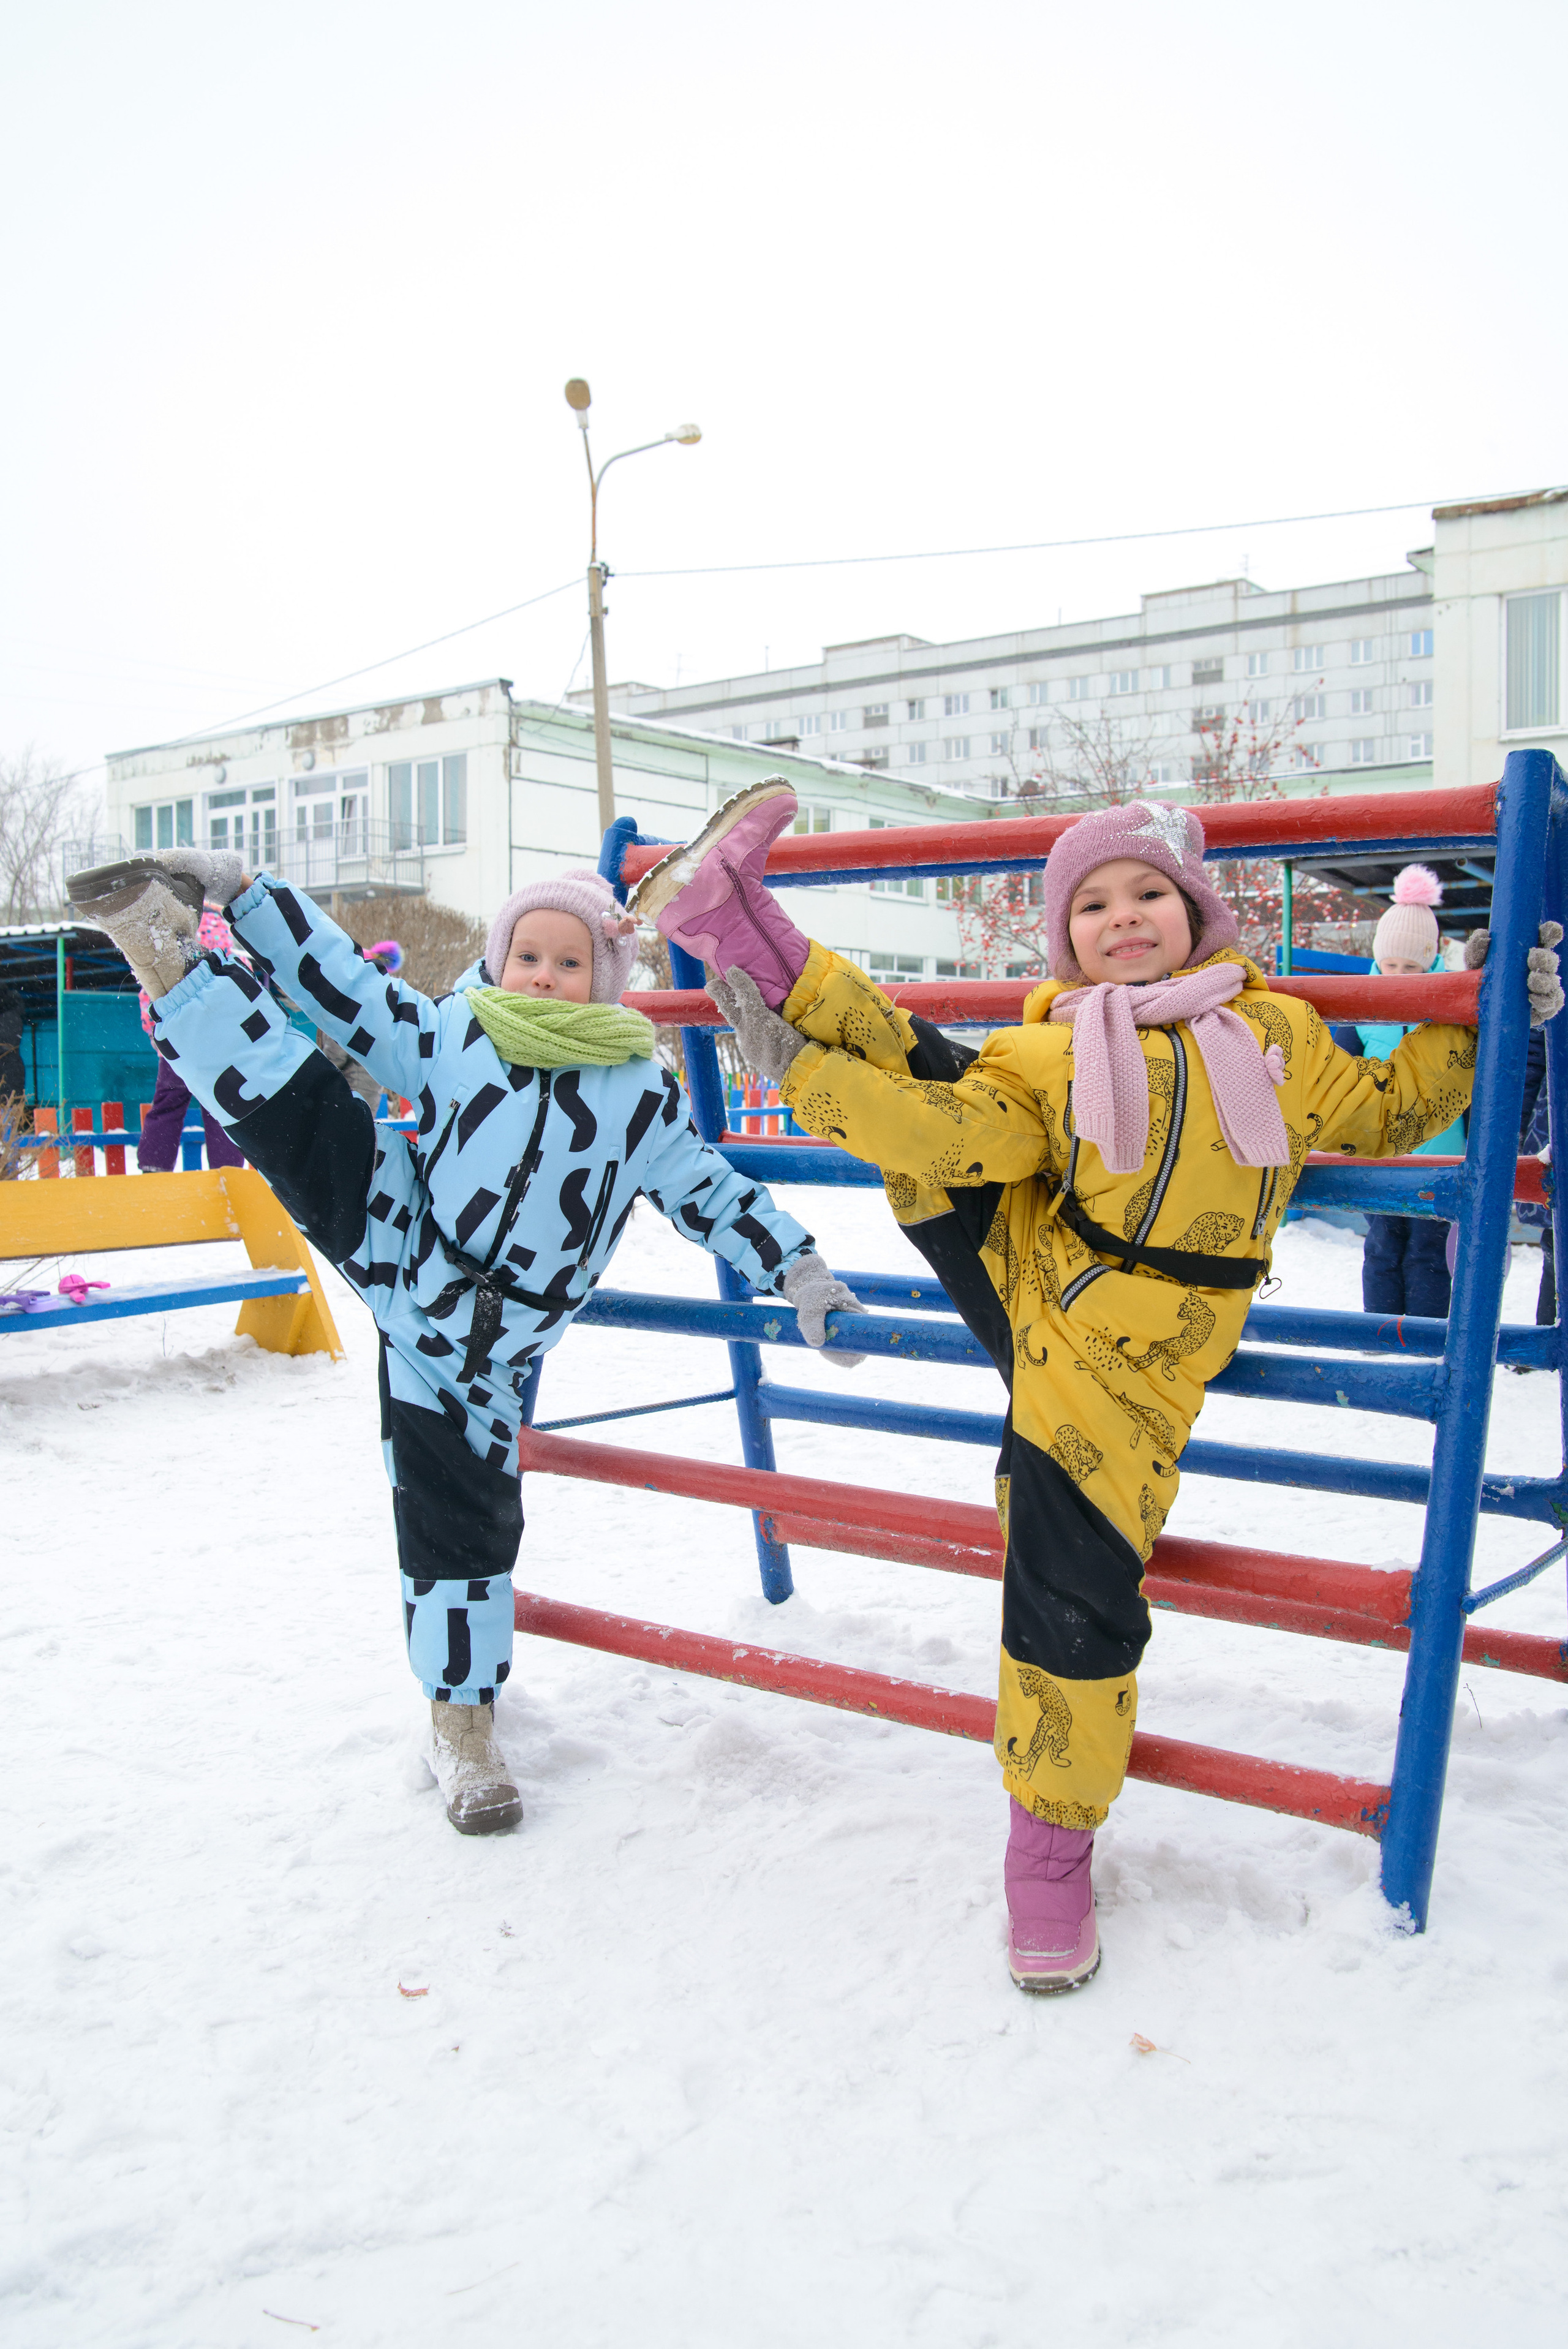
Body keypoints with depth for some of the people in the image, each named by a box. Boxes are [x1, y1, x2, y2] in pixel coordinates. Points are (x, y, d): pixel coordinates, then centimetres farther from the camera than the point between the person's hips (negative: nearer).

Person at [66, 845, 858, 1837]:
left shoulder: (642, 1094, -2)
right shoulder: (451, 1037, -2)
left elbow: (713, 1192, 1)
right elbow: (345, 985, 1)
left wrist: (800, 1272, -5)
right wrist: (247, 890, -3)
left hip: (476, 1347, 0)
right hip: (394, 1247, 0)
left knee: (467, 1527, 6)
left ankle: (463, 1724, 22)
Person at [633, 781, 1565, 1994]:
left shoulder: (1277, 1035, 6)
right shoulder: (1046, 1054, 2)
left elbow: (1386, 1116, 18)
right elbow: (945, 1131, -13)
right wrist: (801, 1070, -21)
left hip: (1118, 1372, -1)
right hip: (1018, 1287, 2)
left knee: (1074, 1599, -6)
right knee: (922, 1073, -13)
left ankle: (1052, 1848, 14)